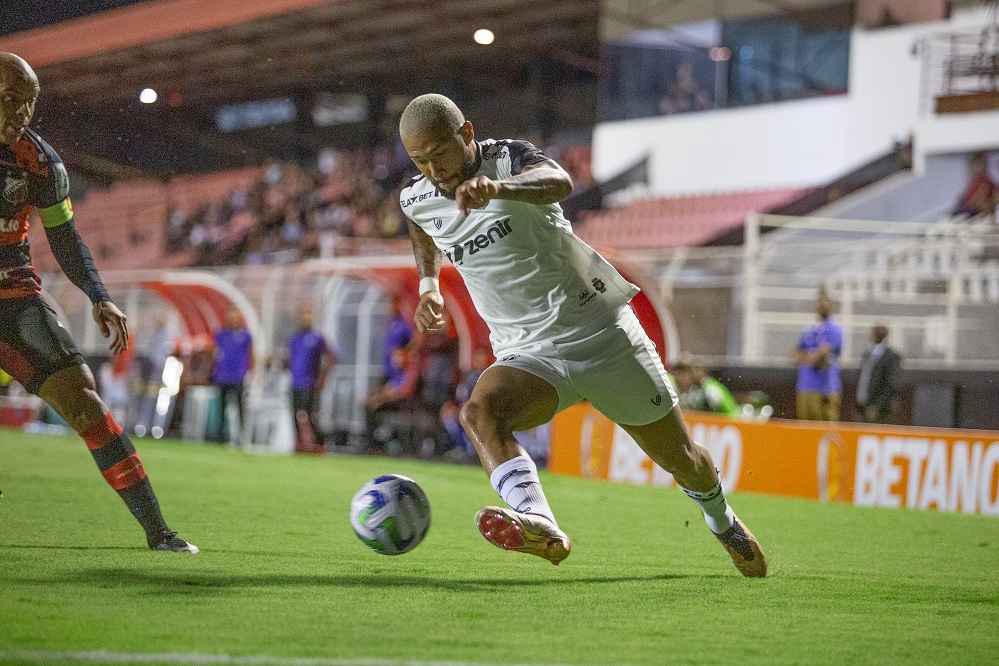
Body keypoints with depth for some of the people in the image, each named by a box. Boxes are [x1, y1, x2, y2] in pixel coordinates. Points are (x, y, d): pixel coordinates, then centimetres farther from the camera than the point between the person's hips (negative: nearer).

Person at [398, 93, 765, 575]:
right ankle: (538, 524, -53)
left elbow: (558, 182, -42)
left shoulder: (511, 160, -16)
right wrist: (428, 284, 13)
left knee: (680, 459, 10)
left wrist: (496, 188, -61)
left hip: (602, 333, -3)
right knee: (479, 412, -32)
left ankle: (722, 520, 44)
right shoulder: (416, 200, 0)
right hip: (528, 355, 3)